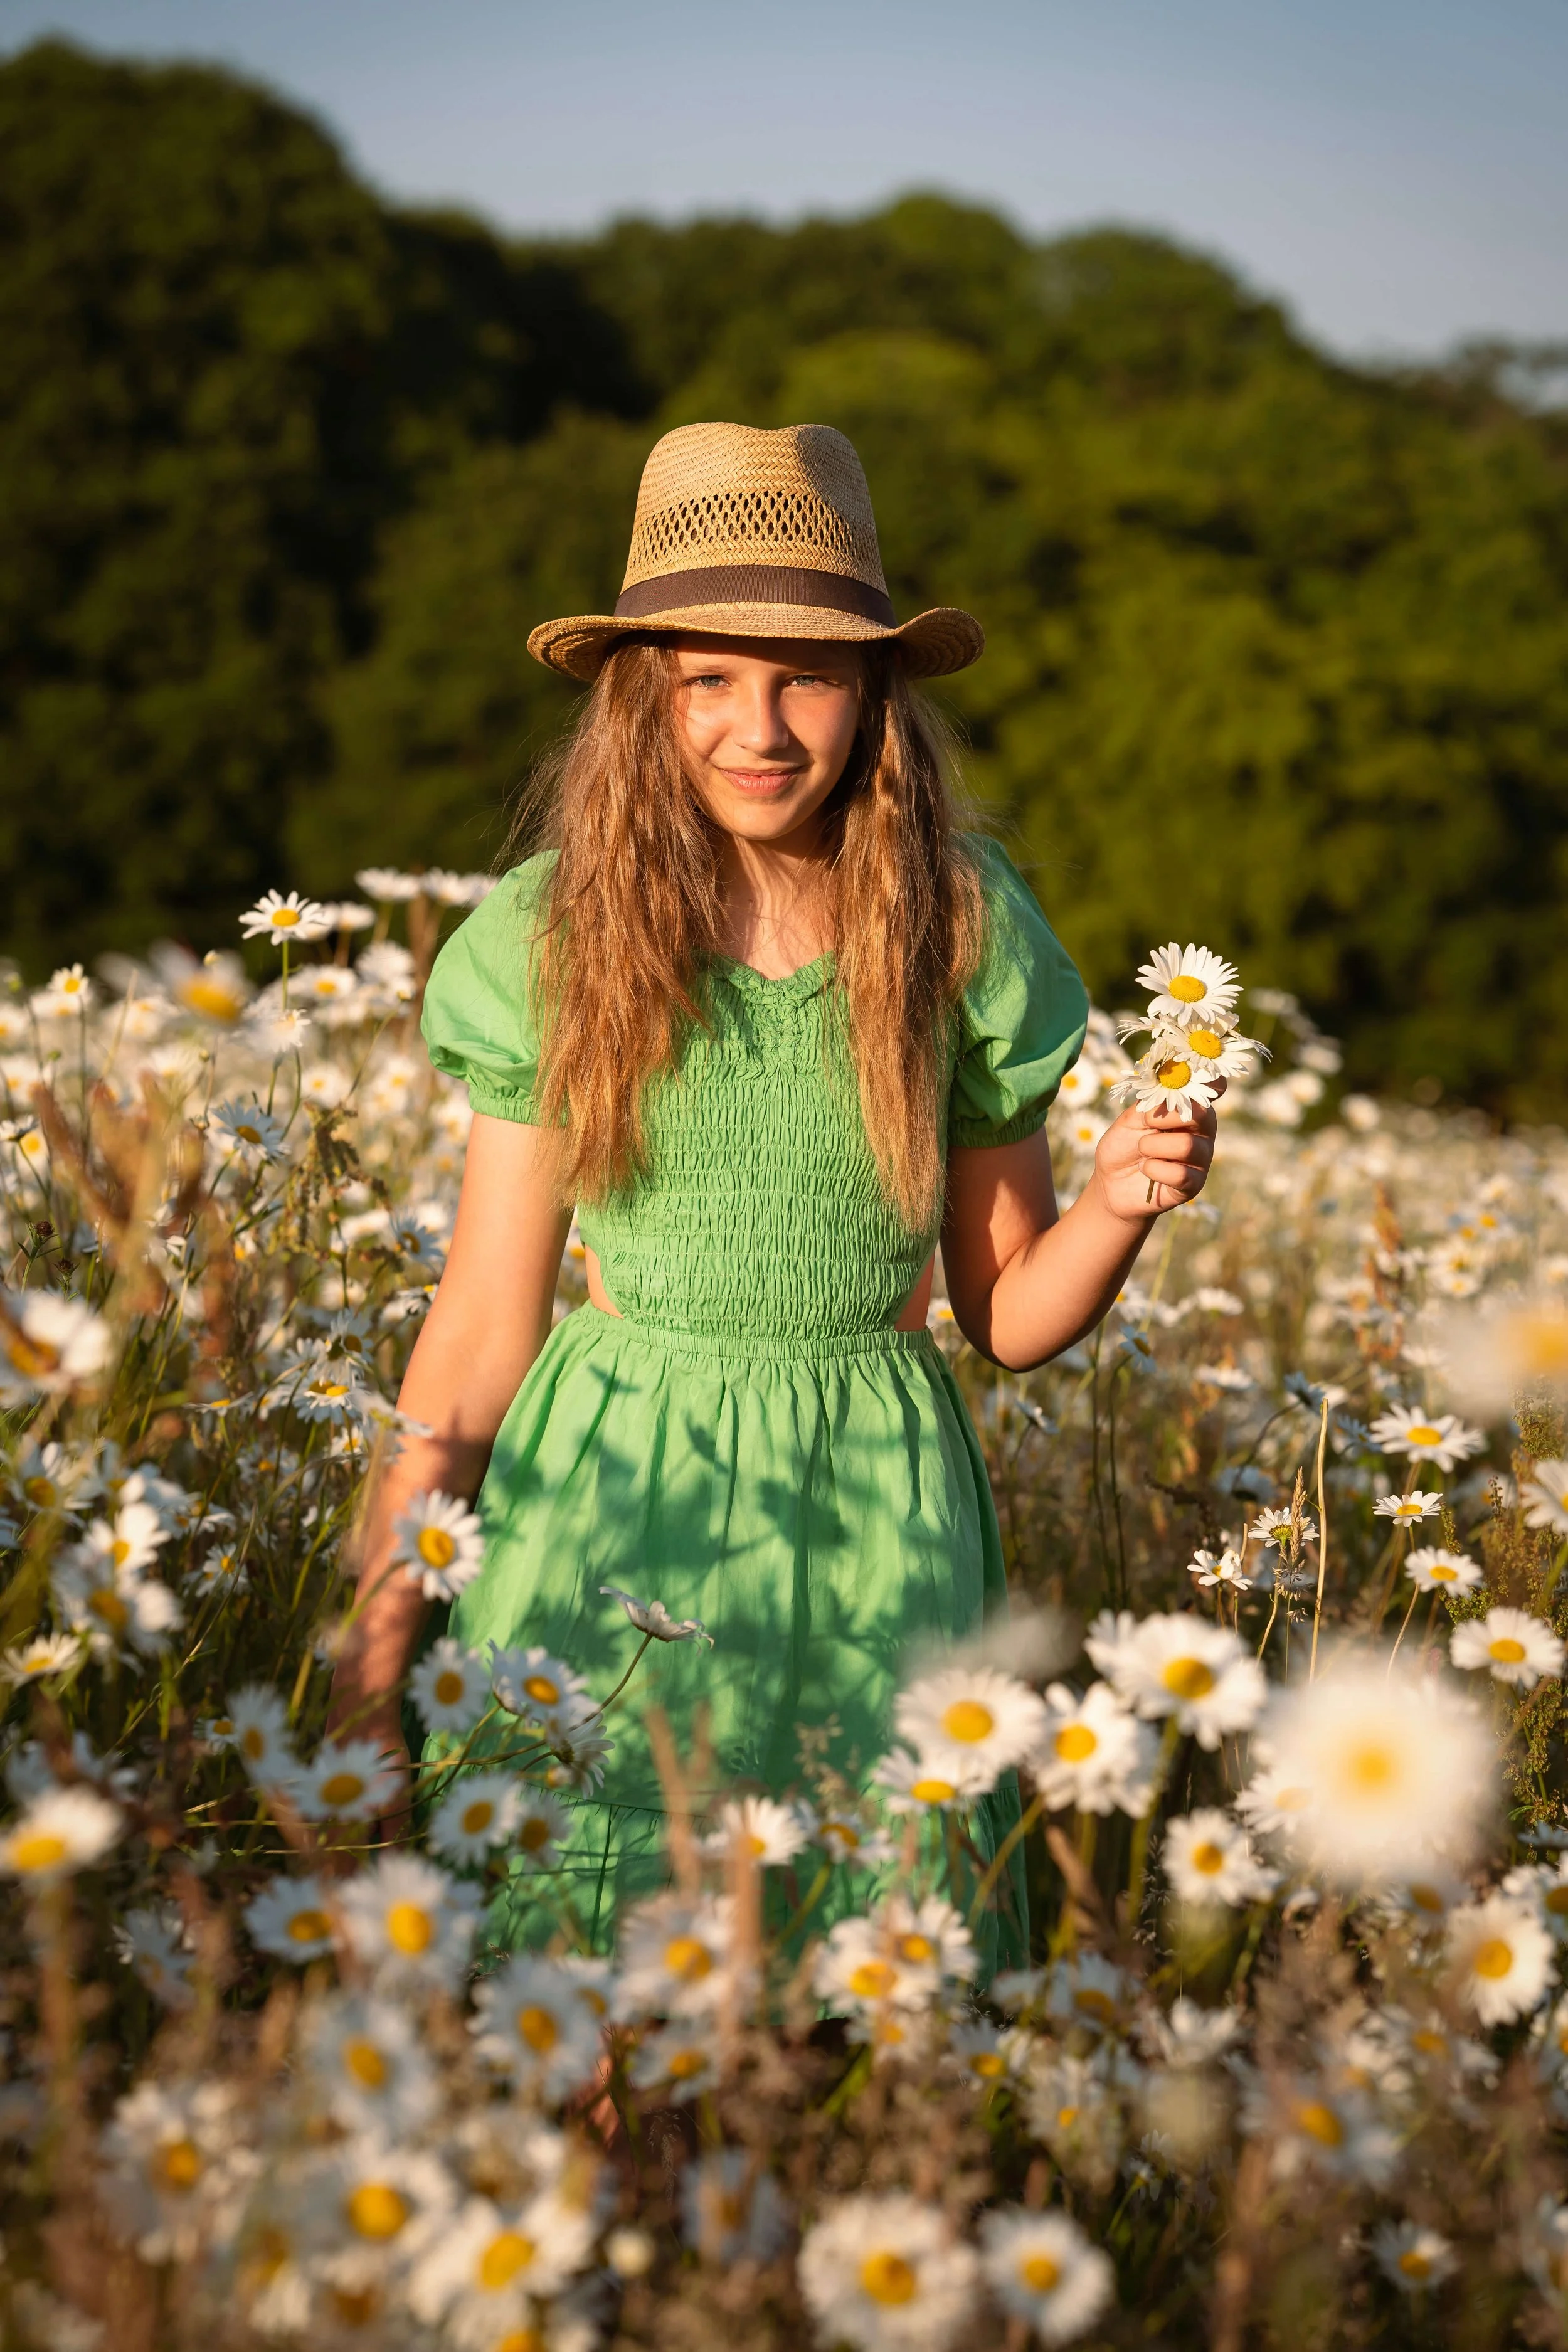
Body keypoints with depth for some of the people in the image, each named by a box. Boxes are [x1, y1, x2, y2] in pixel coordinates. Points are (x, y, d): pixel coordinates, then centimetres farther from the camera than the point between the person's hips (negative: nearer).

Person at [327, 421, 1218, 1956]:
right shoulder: (556, 935, -4)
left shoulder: (961, 930, -3)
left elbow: (1009, 1318, 6)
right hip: (608, 1498, 0)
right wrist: (381, 1607, 1)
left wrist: (1118, 1206, -13)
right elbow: (485, 1325, 1)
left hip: (872, 1509, 1)